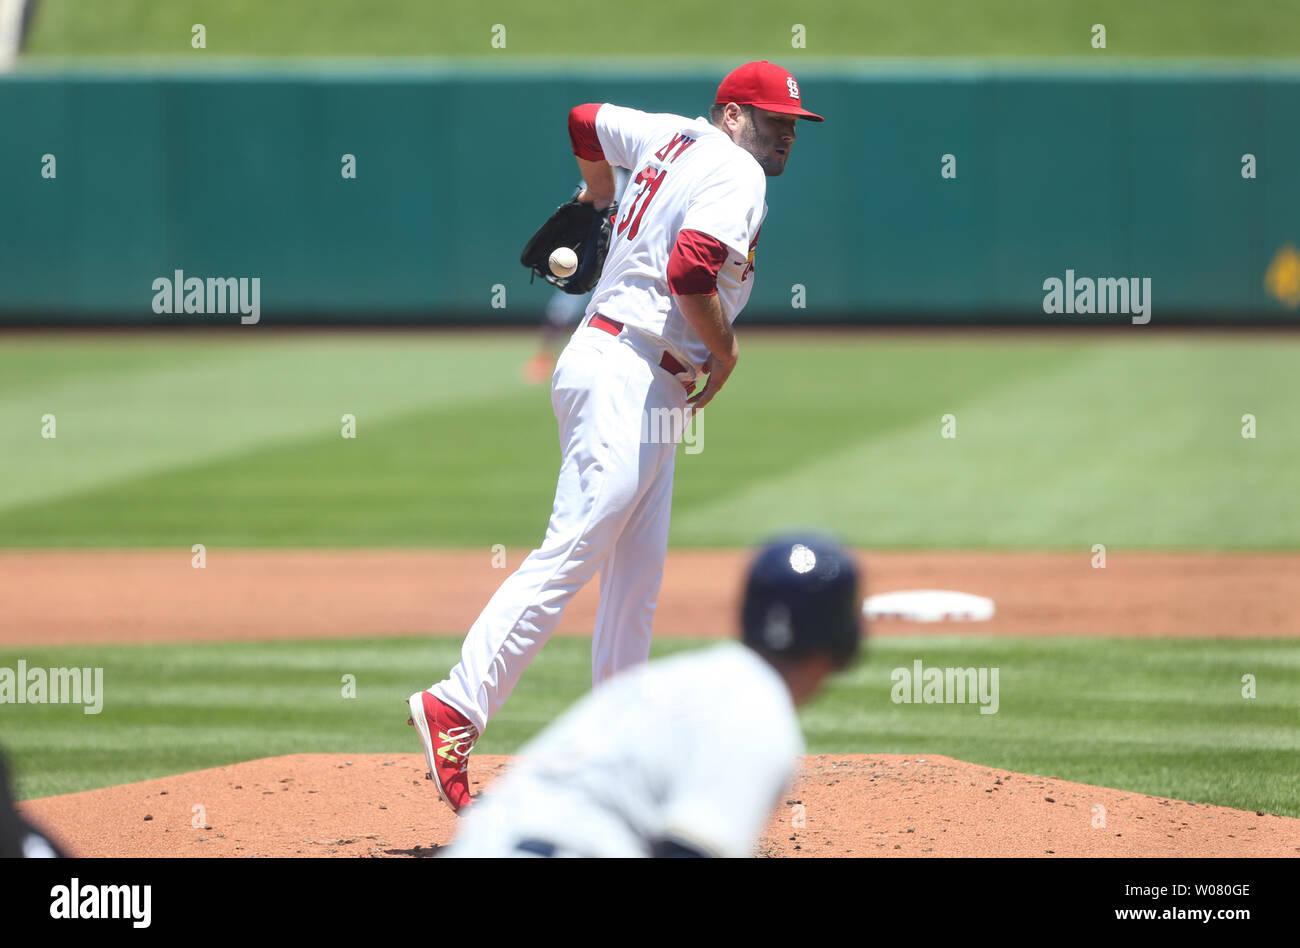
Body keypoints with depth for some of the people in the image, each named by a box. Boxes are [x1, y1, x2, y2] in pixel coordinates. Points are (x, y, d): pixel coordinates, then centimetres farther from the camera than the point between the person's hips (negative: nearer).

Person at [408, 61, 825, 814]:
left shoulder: (672, 137, 16)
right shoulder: (736, 174, -11)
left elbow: (586, 121, 32)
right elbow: (689, 270, -26)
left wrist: (599, 194, 50)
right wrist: (725, 351, -10)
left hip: (652, 391, 11)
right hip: (627, 376, -11)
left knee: (639, 575, 10)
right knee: (572, 553, -16)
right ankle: (456, 706, -20)